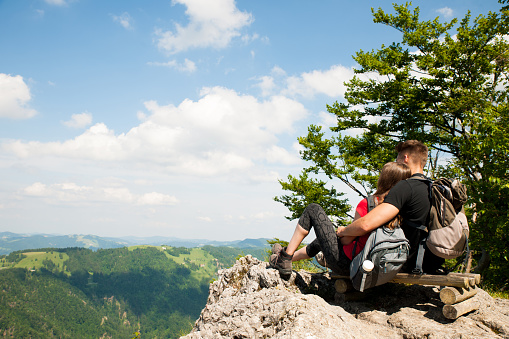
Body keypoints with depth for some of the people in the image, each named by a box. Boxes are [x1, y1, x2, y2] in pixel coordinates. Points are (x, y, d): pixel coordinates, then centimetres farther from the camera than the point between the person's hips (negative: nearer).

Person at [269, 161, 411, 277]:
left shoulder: (367, 204, -22)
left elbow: (348, 239, -15)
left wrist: (342, 231, 5)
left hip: (344, 263, -7)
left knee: (313, 210, 6)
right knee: (320, 241, 33)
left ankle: (285, 258, 13)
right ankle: (291, 257, 49)